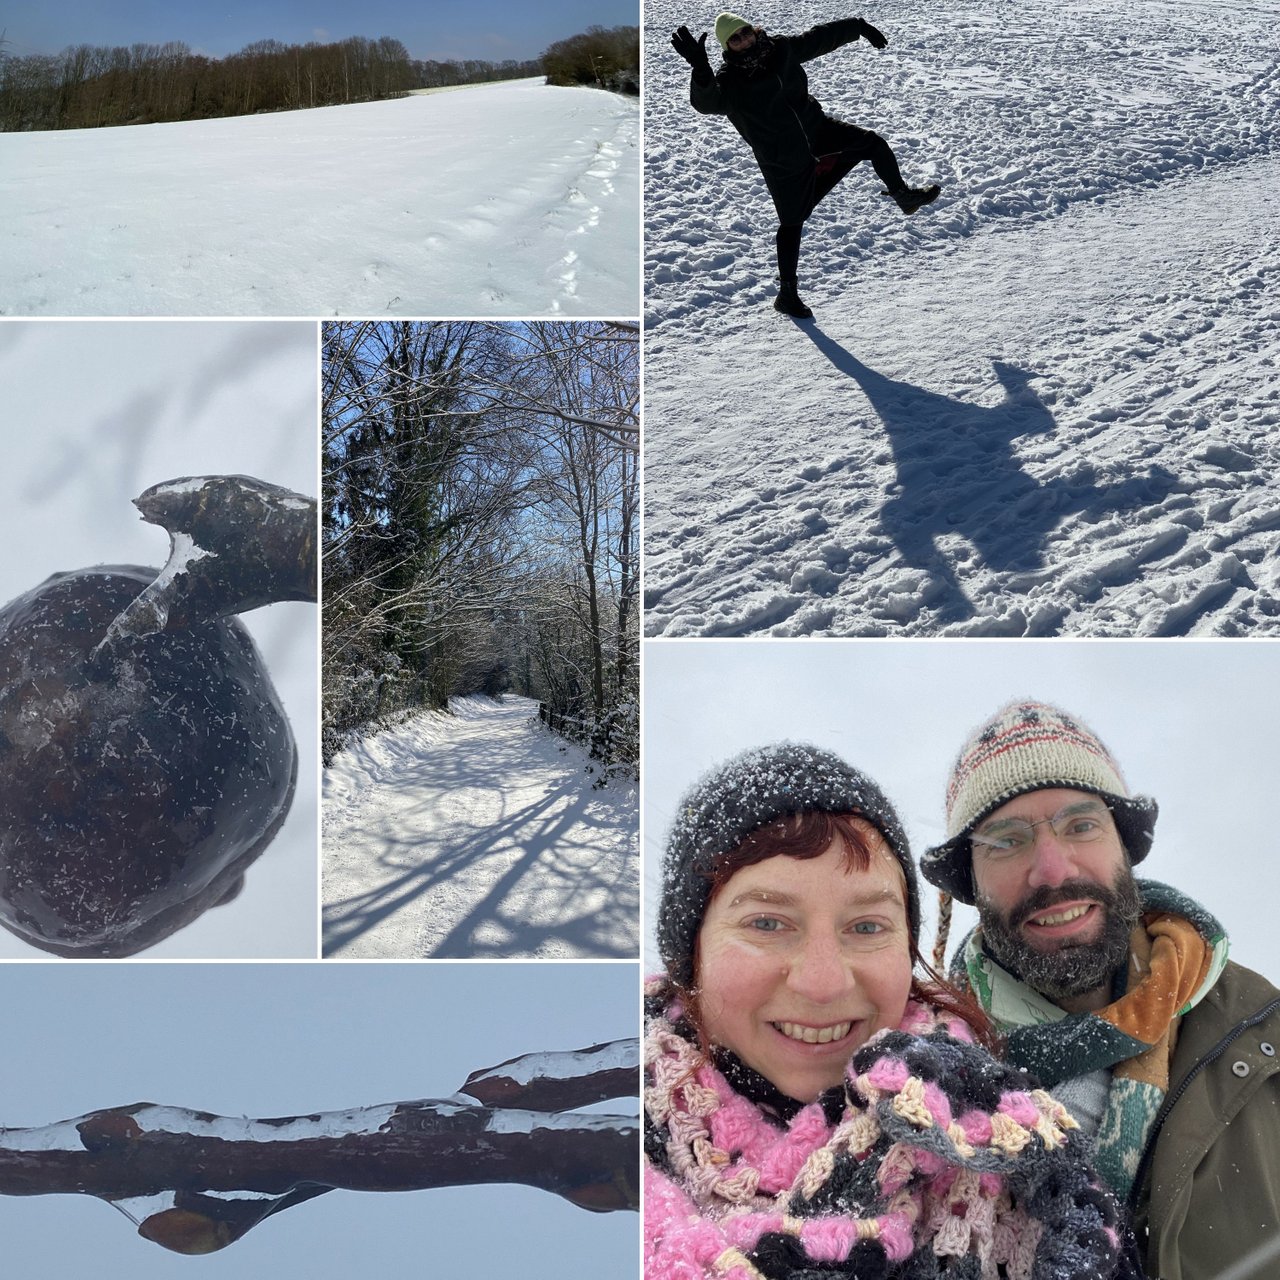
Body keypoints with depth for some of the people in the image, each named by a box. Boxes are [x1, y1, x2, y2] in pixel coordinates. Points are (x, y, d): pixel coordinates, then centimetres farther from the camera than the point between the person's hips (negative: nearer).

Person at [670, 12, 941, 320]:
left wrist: (858, 27, 16)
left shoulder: (782, 49, -5)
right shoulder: (728, 82, -20)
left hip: (816, 129, 5)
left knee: (874, 144, 4)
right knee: (792, 223, 1)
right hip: (784, 160, -5)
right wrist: (700, 69, -62)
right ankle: (787, 294, 15)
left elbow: (821, 37, 10)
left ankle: (903, 195, 30)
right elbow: (706, 100, -42)